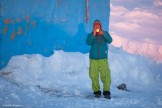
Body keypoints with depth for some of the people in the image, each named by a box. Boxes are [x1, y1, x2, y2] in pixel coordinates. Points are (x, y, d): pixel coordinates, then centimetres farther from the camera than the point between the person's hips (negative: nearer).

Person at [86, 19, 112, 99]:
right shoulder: (90, 35, 8)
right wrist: (93, 35, -21)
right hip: (93, 59, 1)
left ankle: (106, 92, -9)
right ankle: (96, 91, 9)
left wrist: (103, 34, -22)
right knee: (94, 76, -2)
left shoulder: (105, 33, 9)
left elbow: (110, 41, -8)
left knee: (106, 76, -11)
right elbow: (88, 43, -10)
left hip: (103, 59, 0)